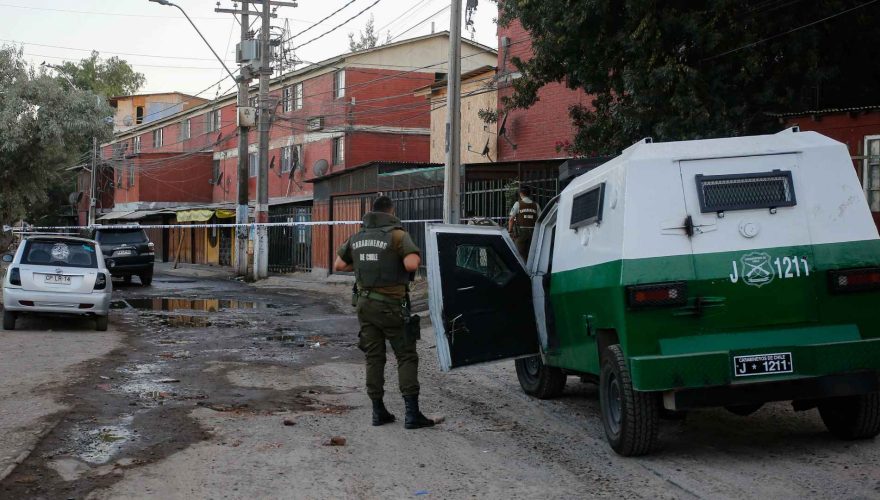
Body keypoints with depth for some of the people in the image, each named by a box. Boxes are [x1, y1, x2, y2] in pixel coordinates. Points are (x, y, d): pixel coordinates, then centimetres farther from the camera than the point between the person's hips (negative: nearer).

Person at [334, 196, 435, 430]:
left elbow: (338, 265, 16)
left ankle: (378, 411, 12)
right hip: (391, 305, -6)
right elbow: (412, 264, -24)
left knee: (374, 357, 11)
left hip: (366, 303, 6)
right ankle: (412, 413, -6)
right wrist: (415, 257, -3)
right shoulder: (397, 235, -11)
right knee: (406, 357, 0)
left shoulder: (357, 237, 9)